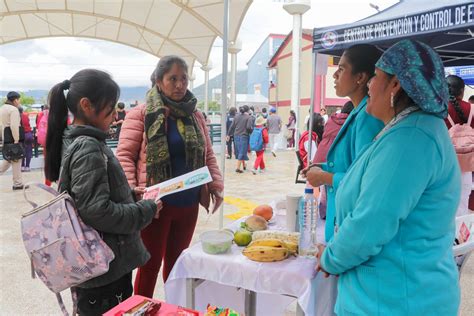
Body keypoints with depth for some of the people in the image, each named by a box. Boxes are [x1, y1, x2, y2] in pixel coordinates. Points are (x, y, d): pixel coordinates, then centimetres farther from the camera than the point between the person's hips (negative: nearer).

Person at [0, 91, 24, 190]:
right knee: (16, 160, 0)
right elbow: (14, 126, -23)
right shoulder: (14, 109, -14)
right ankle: (18, 184, 7)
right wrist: (16, 140, -22)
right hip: (12, 138, -9)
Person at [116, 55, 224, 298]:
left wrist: (216, 185, 0)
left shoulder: (195, 115, 9)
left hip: (188, 203, 5)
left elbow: (207, 155, 13)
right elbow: (124, 155, -10)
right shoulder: (141, 114, -8)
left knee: (177, 261, 19)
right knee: (151, 263, 8)